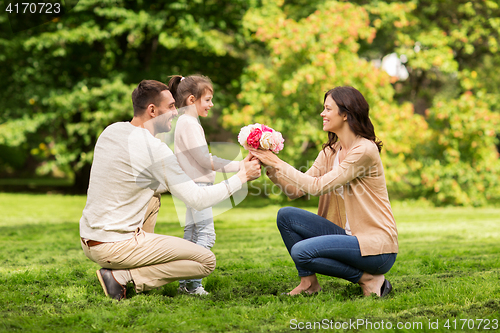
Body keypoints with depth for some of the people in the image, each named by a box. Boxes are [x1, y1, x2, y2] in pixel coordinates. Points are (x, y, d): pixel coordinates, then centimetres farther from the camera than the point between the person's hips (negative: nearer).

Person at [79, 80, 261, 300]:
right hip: (115, 247, -8)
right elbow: (198, 200, -14)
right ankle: (122, 276, -7)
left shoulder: (110, 131, 7)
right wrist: (241, 176, -1)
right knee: (206, 261, -2)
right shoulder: (154, 150, -17)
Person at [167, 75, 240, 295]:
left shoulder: (188, 123, 18)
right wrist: (238, 167, -17)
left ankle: (185, 282, 12)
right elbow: (205, 159, -19)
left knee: (191, 235, 10)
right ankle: (193, 282, -15)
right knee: (206, 234, -13)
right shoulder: (189, 124, -14)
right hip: (196, 186, -11)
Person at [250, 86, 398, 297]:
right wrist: (271, 167, -10)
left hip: (377, 247, -8)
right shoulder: (330, 152, 10)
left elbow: (318, 186, -20)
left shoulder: (364, 150, -16)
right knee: (286, 216, -3)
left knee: (301, 251, -24)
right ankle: (308, 282, 7)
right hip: (348, 234, 8)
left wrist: (279, 164, -16)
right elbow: (296, 190, 4)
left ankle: (368, 278, -8)